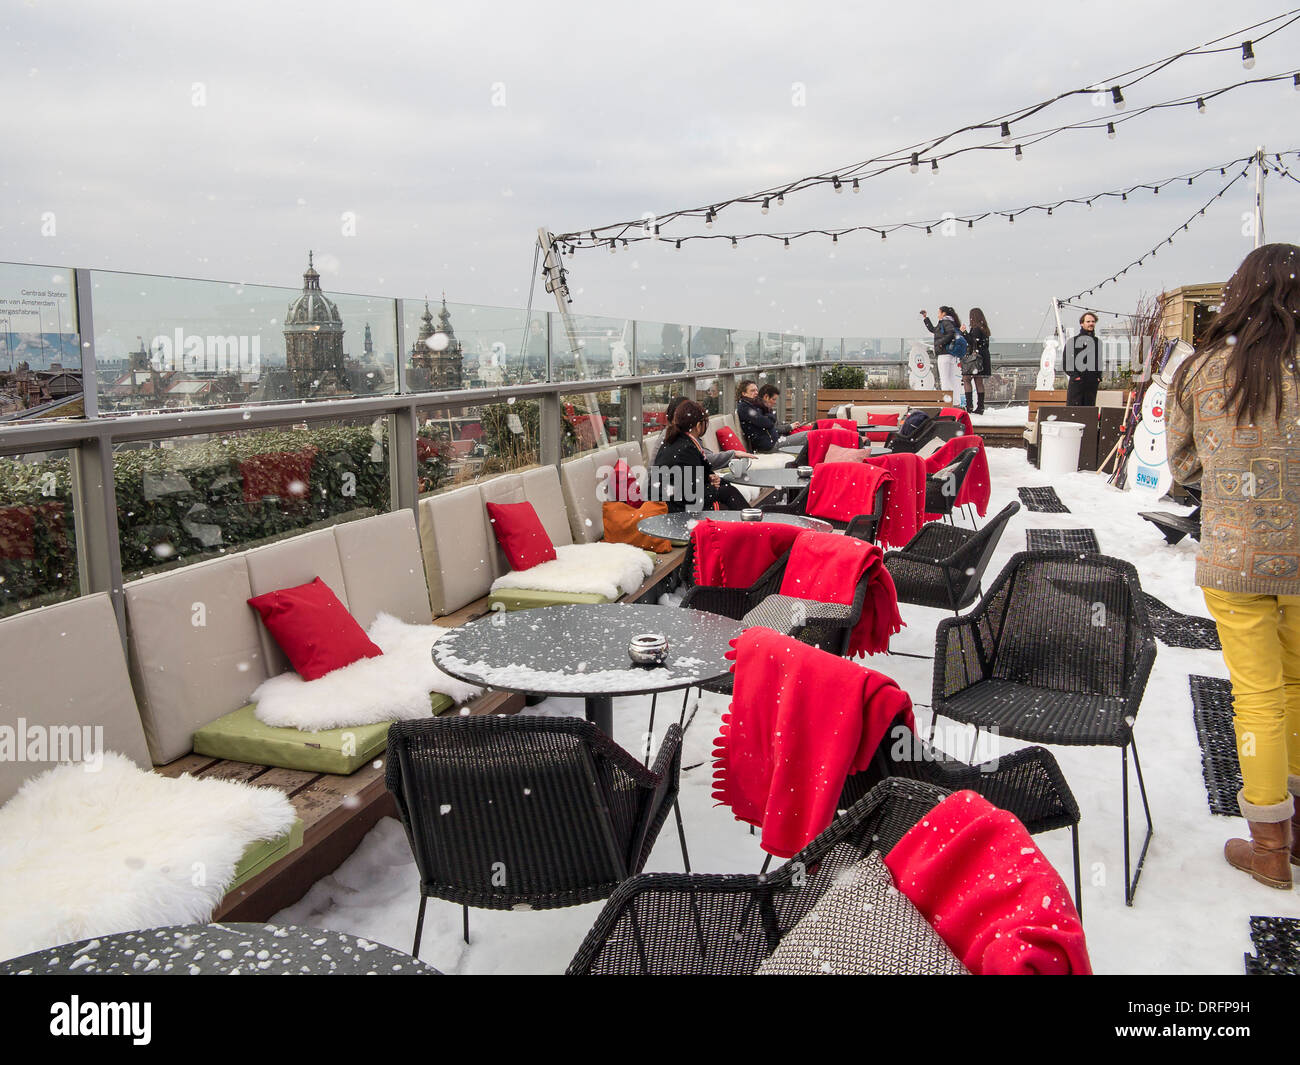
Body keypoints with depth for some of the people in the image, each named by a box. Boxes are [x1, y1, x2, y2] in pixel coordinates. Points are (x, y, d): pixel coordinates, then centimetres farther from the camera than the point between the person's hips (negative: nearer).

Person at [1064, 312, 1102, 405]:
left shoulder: (1098, 342, 17)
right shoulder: (1072, 341, 3)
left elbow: (1100, 361, 24)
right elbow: (1066, 361, 0)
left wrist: (1099, 376, 9)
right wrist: (1073, 375, -11)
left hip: (1092, 383, 4)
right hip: (1076, 382, -4)